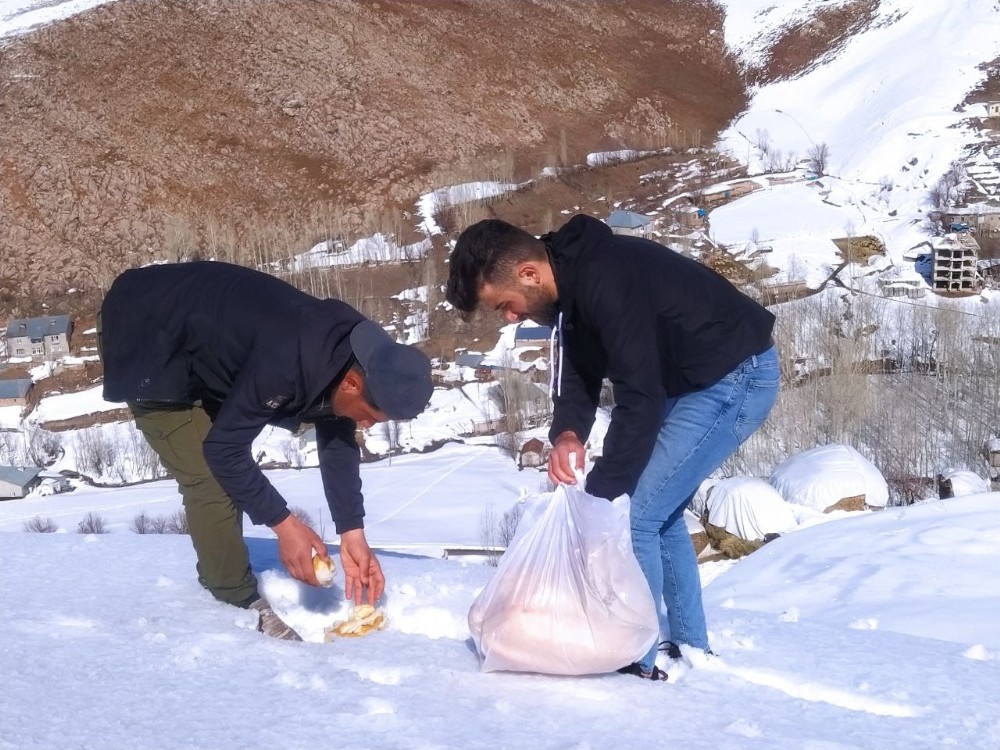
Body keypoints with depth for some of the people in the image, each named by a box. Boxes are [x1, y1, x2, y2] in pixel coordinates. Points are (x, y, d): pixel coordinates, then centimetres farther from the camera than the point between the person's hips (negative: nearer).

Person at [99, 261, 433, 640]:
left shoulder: (345, 356, -10)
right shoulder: (284, 363, -37)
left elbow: (339, 446, 2)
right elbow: (223, 447, -28)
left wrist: (353, 534, -2)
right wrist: (284, 524, -23)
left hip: (198, 351, 9)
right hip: (146, 342, -9)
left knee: (225, 476, 13)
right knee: (209, 478, -13)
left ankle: (217, 583, 26)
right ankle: (241, 604, -3)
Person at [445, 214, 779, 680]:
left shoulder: (606, 283, -30)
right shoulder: (571, 281, 0)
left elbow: (640, 399, -28)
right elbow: (578, 371, 4)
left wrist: (600, 494, -22)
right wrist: (567, 433, -17)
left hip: (736, 378, -10)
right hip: (691, 379, 10)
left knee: (634, 512, -10)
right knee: (658, 510, 18)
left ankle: (637, 659, 1)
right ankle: (690, 647, 28)